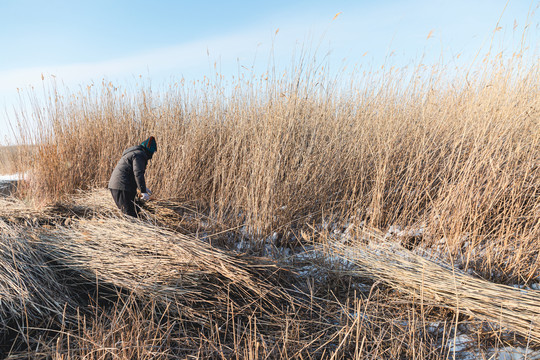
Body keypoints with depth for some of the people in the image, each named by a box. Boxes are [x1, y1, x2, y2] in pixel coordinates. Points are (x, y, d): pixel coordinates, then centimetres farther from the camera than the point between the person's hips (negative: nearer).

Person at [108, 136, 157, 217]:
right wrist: (143, 191, -24)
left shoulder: (134, 152, 23)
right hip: (122, 187, -10)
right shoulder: (139, 154, -9)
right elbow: (138, 173, -21)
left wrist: (143, 187, 32)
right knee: (130, 215, -12)